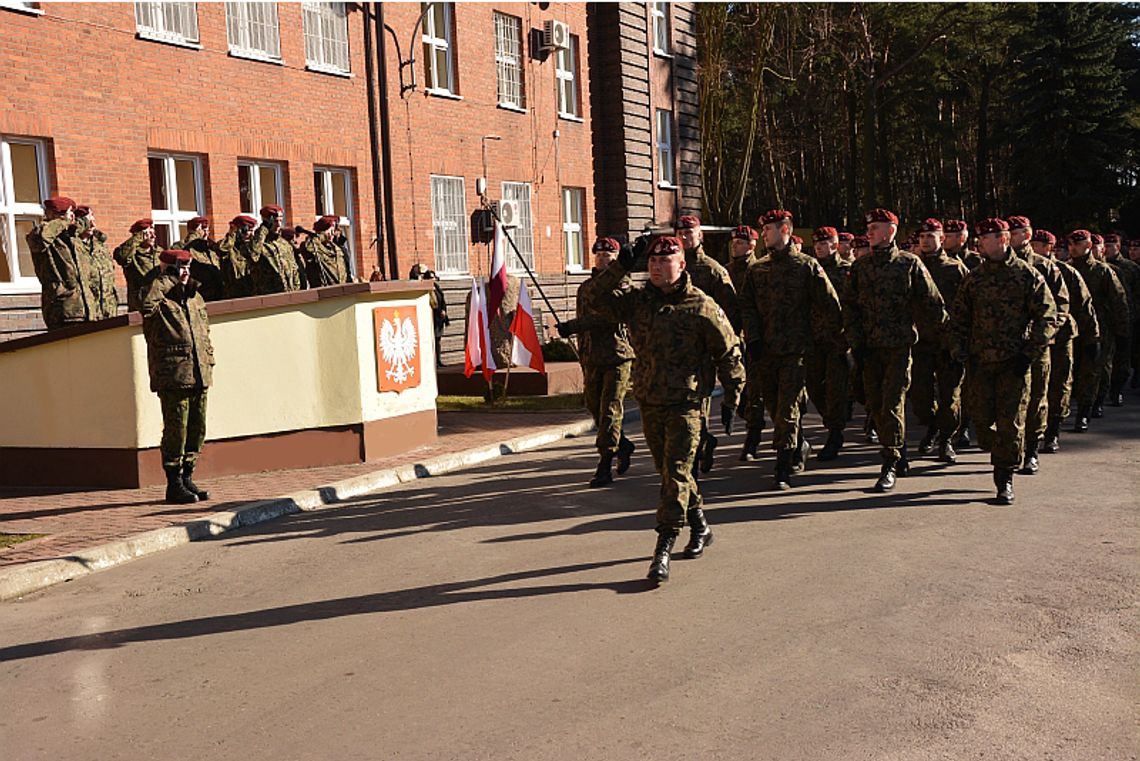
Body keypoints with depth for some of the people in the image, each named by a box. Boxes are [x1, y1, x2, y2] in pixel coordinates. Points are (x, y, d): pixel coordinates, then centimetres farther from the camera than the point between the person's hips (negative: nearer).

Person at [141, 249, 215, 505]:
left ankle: (187, 479, 22)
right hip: (172, 375, -7)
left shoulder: (195, 298, 17)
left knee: (197, 429, 11)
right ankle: (174, 484, 4)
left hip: (198, 375, 7)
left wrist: (208, 359, 17)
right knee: (176, 429, -5)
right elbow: (147, 305, -29)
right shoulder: (159, 300, -4)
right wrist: (164, 279, -18)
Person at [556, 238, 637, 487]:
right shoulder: (585, 288, 16)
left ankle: (605, 466, -3)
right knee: (595, 408, 8)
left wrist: (572, 326, -23)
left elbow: (609, 317, -19)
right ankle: (623, 447, 31)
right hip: (593, 359, 6)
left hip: (618, 356, -6)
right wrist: (582, 358, 19)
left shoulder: (622, 284, -4)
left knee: (610, 411, -7)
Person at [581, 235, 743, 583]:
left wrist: (730, 399, 0)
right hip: (649, 402, 6)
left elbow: (728, 354, -1)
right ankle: (700, 527, 38)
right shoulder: (637, 300, 4)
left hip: (686, 402, -5)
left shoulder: (702, 307, -8)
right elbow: (595, 296, 1)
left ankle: (663, 550, -9)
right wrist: (619, 267, -11)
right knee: (668, 472, 17)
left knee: (676, 474, -10)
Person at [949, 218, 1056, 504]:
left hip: (1014, 363, -3)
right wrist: (959, 351, 3)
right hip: (981, 361, 3)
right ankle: (1000, 458, 28)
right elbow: (959, 317, 14)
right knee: (981, 417, 3)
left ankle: (1005, 480, 6)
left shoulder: (1028, 275, -2)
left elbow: (1047, 317, -3)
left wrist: (1029, 354, -10)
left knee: (1010, 421, -3)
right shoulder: (974, 277, 9)